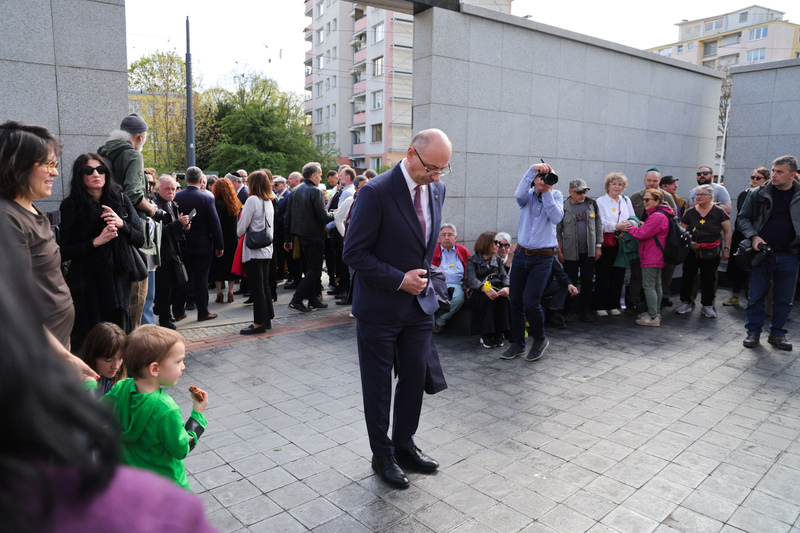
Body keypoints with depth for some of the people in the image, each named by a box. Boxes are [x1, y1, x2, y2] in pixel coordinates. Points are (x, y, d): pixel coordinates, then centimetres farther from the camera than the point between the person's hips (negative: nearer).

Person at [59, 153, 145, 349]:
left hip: (120, 279, 3)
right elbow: (64, 252, -5)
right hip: (87, 283, -2)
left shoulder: (121, 200, 7)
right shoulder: (71, 206, -1)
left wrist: (122, 224, -10)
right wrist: (96, 241, -16)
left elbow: (140, 240, 7)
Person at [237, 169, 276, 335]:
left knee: (257, 286, -3)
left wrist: (239, 232, 9)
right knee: (264, 284, 13)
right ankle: (267, 319, 21)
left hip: (254, 250, -8)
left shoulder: (252, 200, -13)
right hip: (267, 248, 8)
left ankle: (259, 323, 2)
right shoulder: (269, 201, 10)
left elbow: (242, 227, -11)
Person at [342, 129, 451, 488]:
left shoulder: (436, 189, 2)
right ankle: (382, 455, 30)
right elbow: (354, 253, -17)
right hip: (380, 307, -6)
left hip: (420, 303, 6)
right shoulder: (376, 192, -20)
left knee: (415, 379, 15)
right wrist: (399, 280, -19)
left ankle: (404, 445, 36)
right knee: (378, 387, 10)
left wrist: (423, 277, 10)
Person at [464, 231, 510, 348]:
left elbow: (504, 276, 6)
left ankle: (499, 334, -28)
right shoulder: (473, 260, 5)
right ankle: (486, 336, -32)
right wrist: (485, 288, -33)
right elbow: (470, 279, -12)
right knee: (487, 298, -36)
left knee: (502, 297, -30)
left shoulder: (497, 260, 21)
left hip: (495, 289, 4)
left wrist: (506, 287, -20)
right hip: (477, 293, -3)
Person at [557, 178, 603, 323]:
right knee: (570, 282, 4)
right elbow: (557, 230, -1)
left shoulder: (592, 204, 6)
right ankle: (571, 309, 20)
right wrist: (559, 250, -4)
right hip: (570, 252, -2)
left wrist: (598, 246, 6)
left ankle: (586, 311, 17)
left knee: (588, 282, 6)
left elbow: (598, 225, 11)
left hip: (589, 251, 2)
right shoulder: (563, 207, -3)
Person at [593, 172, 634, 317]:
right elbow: (601, 223, -10)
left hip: (622, 243, 5)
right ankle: (599, 306, 6)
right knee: (603, 275, -2)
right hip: (605, 243, -4)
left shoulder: (626, 200, 17)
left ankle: (613, 305, 17)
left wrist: (629, 225, -10)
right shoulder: (600, 201, 1)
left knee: (618, 275, 6)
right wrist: (617, 226, -22)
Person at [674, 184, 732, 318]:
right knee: (688, 276, 3)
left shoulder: (719, 212, -2)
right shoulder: (690, 212, 1)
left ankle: (707, 305, 19)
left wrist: (726, 249, -1)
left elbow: (727, 232, 3)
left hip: (712, 252, -1)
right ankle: (686, 302, 17)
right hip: (692, 251, 1)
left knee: (709, 279, 7)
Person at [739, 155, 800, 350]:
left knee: (784, 298, 9)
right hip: (763, 253, -1)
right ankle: (753, 331, 16)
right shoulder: (758, 194, -1)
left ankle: (777, 333, 22)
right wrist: (754, 236, -9)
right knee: (756, 295, 4)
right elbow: (743, 218, 6)